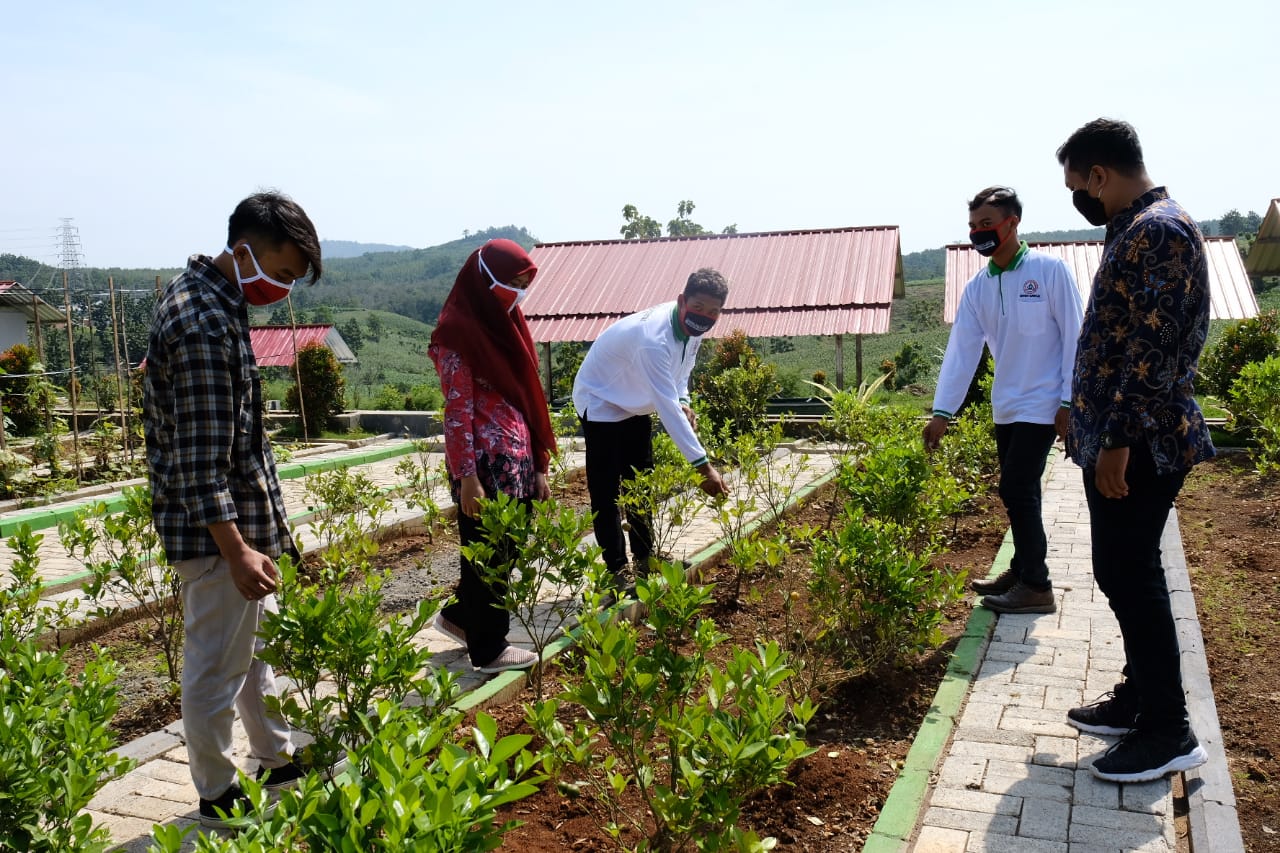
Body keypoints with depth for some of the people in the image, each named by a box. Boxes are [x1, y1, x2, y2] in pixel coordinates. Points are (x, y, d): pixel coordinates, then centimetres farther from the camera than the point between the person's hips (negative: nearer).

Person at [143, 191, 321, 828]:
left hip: (240, 516, 11)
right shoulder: (204, 323, -24)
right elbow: (202, 458, -26)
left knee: (256, 642, 22)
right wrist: (234, 549, -25)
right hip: (216, 526, -11)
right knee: (216, 664, 6)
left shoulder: (201, 293, 8)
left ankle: (278, 757, 38)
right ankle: (217, 795, 23)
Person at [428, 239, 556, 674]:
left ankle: (460, 616, 38)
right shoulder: (458, 332, -11)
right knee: (488, 553, 6)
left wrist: (538, 465, 13)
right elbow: (458, 410, -14)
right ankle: (489, 648, 22)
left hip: (518, 458, 8)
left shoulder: (507, 323, 13)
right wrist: (467, 478, -17)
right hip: (485, 461, -8)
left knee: (507, 548, 16)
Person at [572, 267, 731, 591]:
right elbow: (666, 407, -43)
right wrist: (703, 465, -45)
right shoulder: (653, 337, -39)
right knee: (606, 491, -7)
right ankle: (616, 571, -1)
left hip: (635, 406, 9)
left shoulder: (692, 327, -13)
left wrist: (682, 401, -14)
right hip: (601, 403, -8)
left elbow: (681, 370, 8)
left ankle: (645, 557, 26)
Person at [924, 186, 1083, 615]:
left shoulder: (1049, 270, -10)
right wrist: (942, 412, -6)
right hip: (1005, 407, 6)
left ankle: (1037, 587, 2)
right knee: (1018, 493, 14)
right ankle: (1022, 571, 27)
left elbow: (1074, 336, -9)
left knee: (1016, 490, -8)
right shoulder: (976, 287, 5)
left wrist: (1070, 401, -12)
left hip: (1041, 405, -6)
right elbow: (961, 350, 0)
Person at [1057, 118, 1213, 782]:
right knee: (1117, 571, 16)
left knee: (1132, 576, -3)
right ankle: (1139, 696, 29)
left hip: (1141, 447, -10)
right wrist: (1090, 424, 22)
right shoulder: (1134, 230, 16)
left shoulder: (1160, 232, -16)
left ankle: (1169, 732, 8)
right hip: (1113, 439, 10)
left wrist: (1119, 441, -22)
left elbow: (1153, 350, -23)